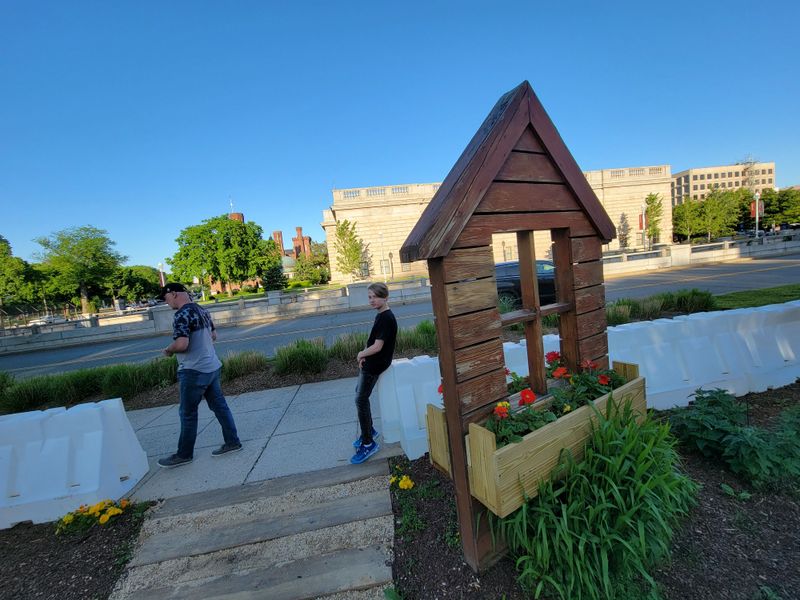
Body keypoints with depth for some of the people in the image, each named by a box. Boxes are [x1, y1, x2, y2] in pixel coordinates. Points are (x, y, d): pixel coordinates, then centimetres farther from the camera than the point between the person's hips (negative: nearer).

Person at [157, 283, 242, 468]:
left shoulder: (182, 315, -17)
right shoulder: (202, 310, 10)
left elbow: (181, 344, -26)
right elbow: (213, 336, 19)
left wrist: (168, 350, -7)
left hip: (194, 371, -8)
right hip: (212, 367, 8)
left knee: (188, 413, 7)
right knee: (219, 405, 13)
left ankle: (184, 454, 21)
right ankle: (232, 442, 20)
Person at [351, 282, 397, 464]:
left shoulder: (387, 318, -22)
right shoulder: (381, 315, 8)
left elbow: (377, 346, -24)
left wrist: (361, 354, -8)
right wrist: (364, 356, 1)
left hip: (375, 364, -9)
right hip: (370, 362, 10)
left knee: (361, 400, -4)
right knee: (361, 395, 19)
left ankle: (369, 443, 7)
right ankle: (369, 431, 35)